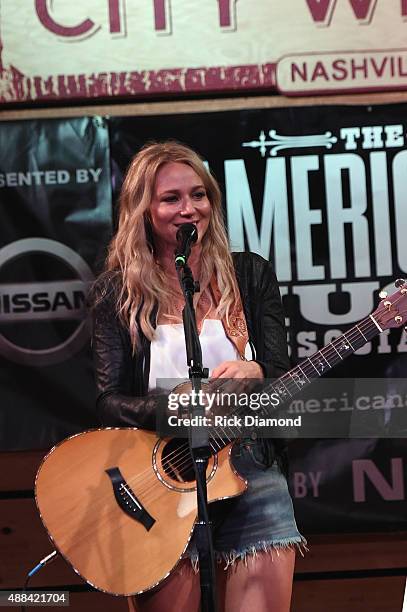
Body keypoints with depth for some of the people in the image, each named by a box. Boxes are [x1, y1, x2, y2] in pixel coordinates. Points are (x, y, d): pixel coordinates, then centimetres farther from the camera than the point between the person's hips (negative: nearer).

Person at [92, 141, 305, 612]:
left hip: (250, 470, 2)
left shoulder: (250, 275, 6)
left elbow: (283, 377, 3)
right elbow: (108, 402, -3)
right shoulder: (119, 294, 2)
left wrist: (255, 374, -20)